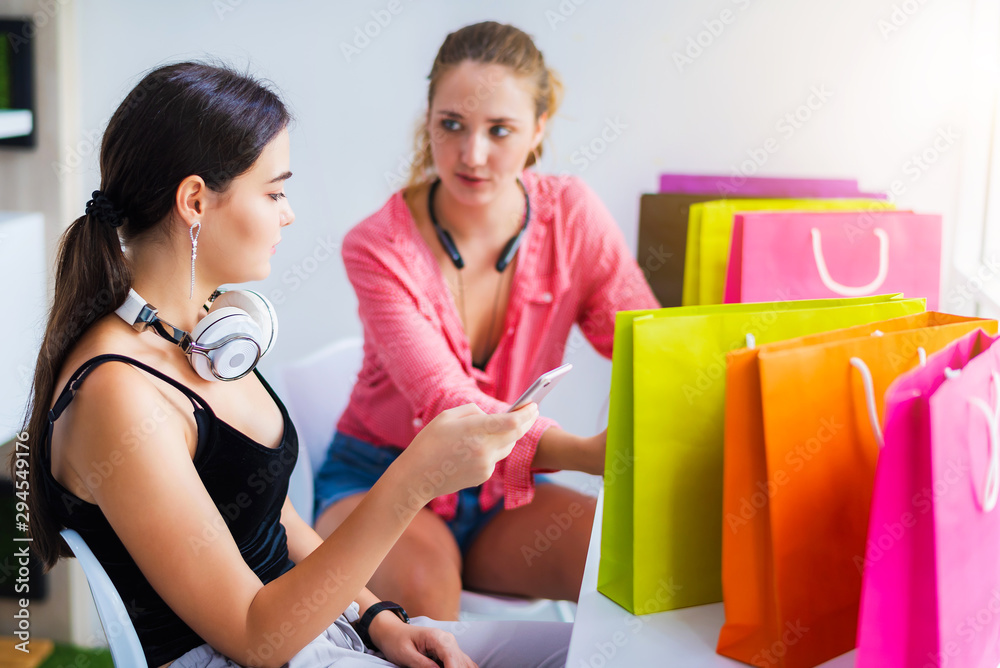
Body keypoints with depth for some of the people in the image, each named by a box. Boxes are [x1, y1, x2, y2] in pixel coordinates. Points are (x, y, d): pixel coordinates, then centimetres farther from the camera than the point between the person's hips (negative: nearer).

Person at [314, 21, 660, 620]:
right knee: (424, 578, -37)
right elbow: (443, 402, -29)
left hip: (505, 491, 3)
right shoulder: (378, 246, -18)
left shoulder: (573, 216, -8)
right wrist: (582, 452, -46)